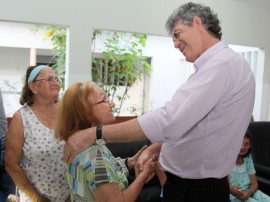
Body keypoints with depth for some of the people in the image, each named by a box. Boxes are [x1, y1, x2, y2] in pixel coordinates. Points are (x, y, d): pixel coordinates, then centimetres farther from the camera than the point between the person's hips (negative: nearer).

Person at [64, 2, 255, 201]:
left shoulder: (225, 63, -21)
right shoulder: (213, 66, 12)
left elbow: (170, 120, -31)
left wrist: (94, 133, -27)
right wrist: (151, 150, 6)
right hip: (183, 180, 8)